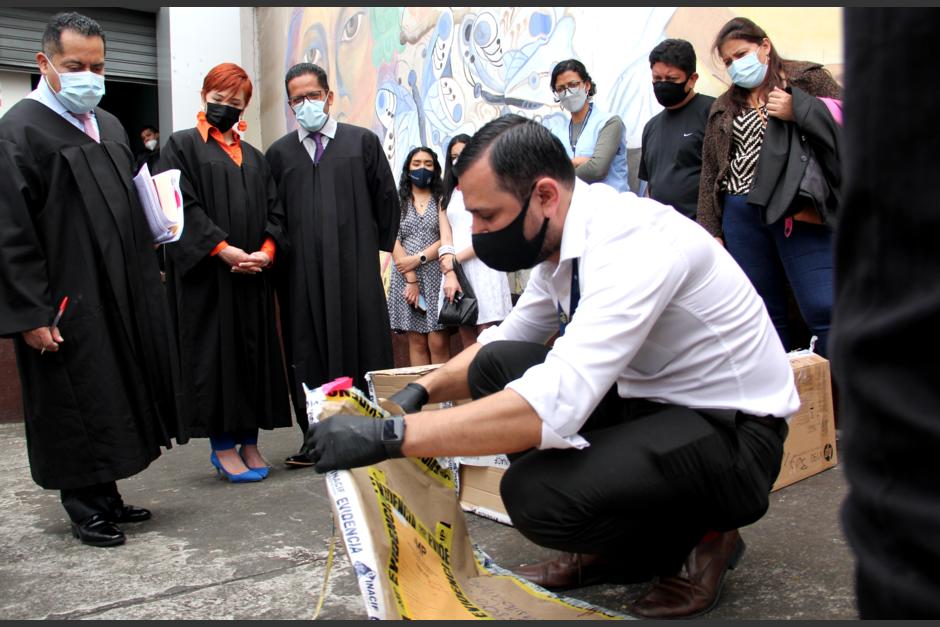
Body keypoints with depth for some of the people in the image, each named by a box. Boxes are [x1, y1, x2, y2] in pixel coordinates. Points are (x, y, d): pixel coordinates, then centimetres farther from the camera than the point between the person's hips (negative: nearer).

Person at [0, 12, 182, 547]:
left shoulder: (109, 126, 13)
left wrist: (147, 273, 9)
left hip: (122, 294, 8)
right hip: (68, 303, -7)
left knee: (115, 399, 14)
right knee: (76, 405, 3)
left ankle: (107, 497, 29)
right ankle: (86, 509, 19)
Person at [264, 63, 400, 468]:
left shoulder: (363, 142, 8)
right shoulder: (279, 154, 12)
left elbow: (386, 199, 9)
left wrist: (379, 247, 7)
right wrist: (276, 257, 3)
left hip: (355, 267, -1)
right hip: (302, 273, 2)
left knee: (361, 345, 0)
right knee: (307, 355, 3)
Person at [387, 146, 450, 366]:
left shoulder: (441, 200, 10)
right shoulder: (398, 202, 12)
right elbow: (394, 242, 3)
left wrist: (417, 259, -11)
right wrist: (411, 279, -7)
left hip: (435, 276, -1)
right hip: (406, 277, 1)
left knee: (438, 343, -8)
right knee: (417, 342, 1)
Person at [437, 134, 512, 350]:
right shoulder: (447, 197, 20)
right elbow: (445, 240, 8)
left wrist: (454, 260, -5)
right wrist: (450, 273, -8)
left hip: (483, 269, -4)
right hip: (456, 273, 4)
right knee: (467, 345, 3)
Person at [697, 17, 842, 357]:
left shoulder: (807, 77, 9)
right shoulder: (723, 108, 19)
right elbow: (710, 172, 16)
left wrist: (797, 111, -10)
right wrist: (712, 231, 11)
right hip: (741, 216, 4)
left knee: (825, 310, -10)